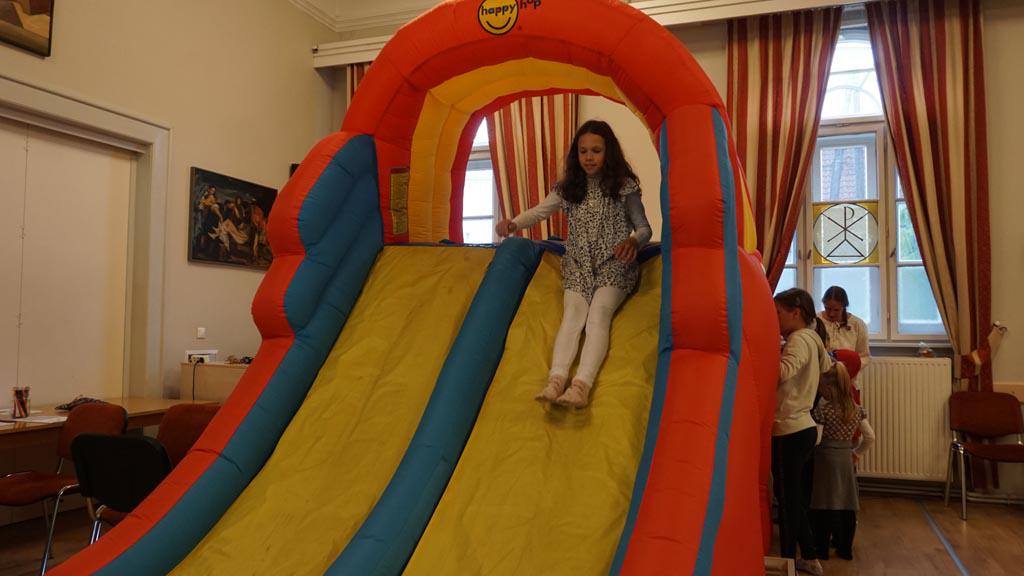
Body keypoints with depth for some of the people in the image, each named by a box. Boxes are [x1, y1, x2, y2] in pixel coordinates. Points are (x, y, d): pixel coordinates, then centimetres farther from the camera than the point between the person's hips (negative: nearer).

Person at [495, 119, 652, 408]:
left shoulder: (624, 186, -1)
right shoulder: (568, 187, 8)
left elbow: (644, 228, -1)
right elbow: (539, 212, 7)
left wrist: (633, 241, -26)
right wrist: (513, 224, -14)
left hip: (613, 265, -3)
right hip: (578, 265, 3)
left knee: (598, 315, -27)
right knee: (573, 315, -23)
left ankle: (582, 385, -45)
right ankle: (556, 381, -42)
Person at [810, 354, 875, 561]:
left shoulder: (822, 409, -13)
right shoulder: (857, 409, 4)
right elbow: (869, 437, 6)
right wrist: (857, 453, 17)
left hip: (826, 459, -5)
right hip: (846, 459, 5)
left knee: (823, 505, 2)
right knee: (847, 505, 12)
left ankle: (822, 548, 7)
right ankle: (845, 548, 20)